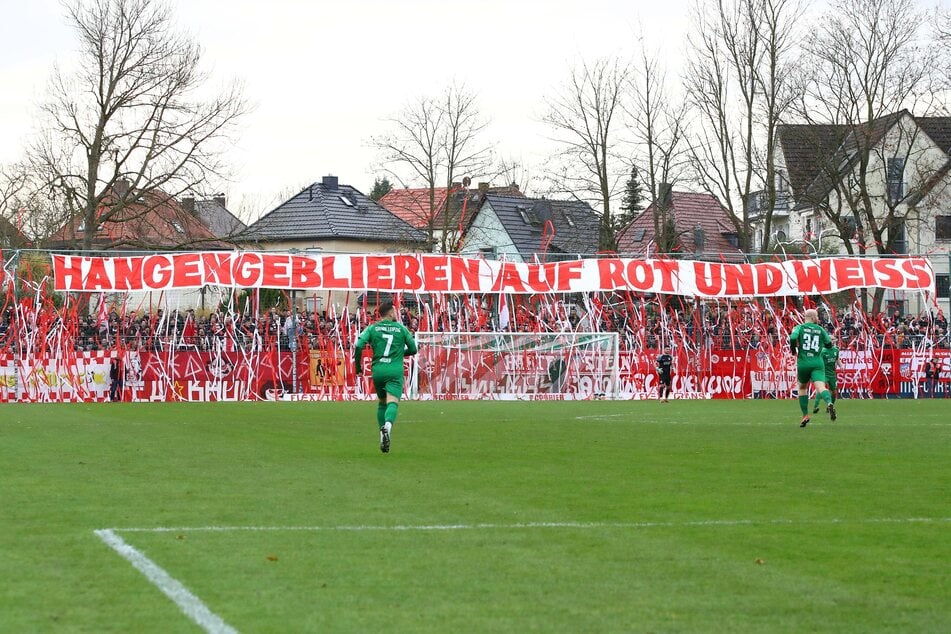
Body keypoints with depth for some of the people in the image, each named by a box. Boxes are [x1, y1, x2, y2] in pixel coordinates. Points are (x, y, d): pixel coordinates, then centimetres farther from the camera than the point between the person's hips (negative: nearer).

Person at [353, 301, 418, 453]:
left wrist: (358, 366, 5)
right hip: (395, 371, -2)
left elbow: (359, 345, -6)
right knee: (393, 403, -14)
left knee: (382, 402, 21)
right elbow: (413, 349, 11)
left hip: (378, 370, 2)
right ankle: (388, 425, -43)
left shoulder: (372, 328, 7)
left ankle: (382, 432, 12)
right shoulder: (401, 329, 7)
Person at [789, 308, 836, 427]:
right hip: (817, 363, 0)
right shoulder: (820, 329, 8)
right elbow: (829, 344, 14)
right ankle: (829, 403, -48)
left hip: (803, 363, 0)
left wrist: (794, 351, 1)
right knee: (820, 387, -16)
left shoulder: (799, 328, 3)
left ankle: (805, 416, 18)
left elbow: (793, 338, -17)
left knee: (802, 388, 22)